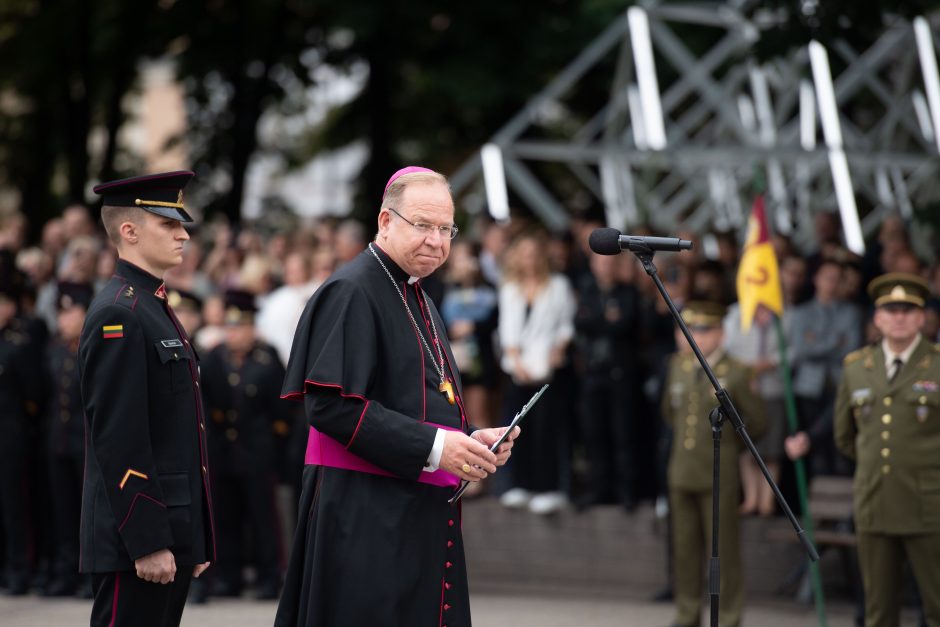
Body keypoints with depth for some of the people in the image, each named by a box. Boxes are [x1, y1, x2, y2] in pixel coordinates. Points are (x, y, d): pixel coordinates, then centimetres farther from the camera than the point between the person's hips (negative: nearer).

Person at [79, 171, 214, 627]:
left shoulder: (158, 311, 18)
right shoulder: (117, 315, -13)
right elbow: (119, 441, -19)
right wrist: (147, 542, -22)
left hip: (173, 533, 10)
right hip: (137, 539, -10)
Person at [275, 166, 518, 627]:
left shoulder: (417, 299, 18)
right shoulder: (351, 292, -10)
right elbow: (331, 404, -19)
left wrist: (472, 440, 4)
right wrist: (431, 446, -23)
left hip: (421, 514, 9)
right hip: (366, 519, -9)